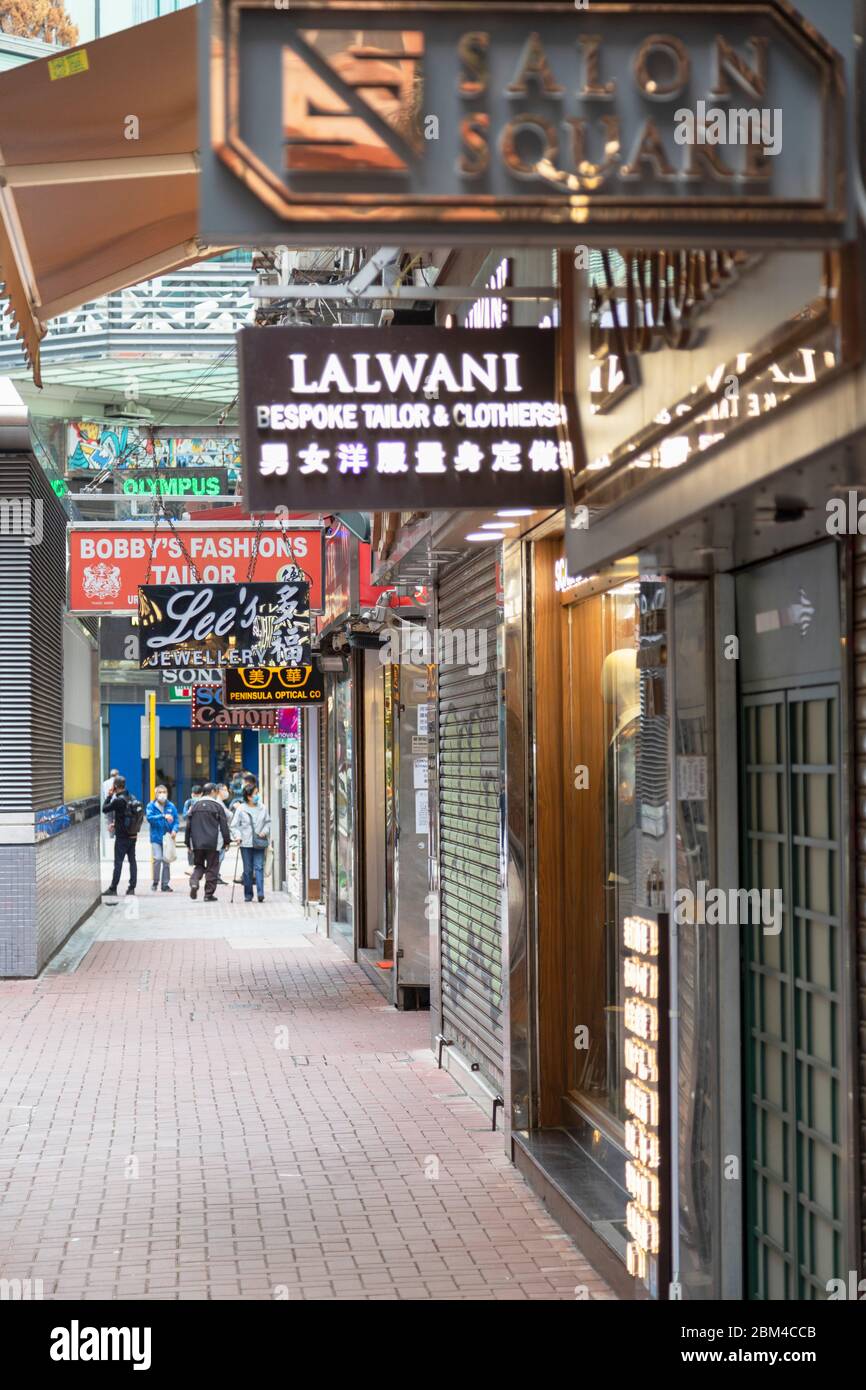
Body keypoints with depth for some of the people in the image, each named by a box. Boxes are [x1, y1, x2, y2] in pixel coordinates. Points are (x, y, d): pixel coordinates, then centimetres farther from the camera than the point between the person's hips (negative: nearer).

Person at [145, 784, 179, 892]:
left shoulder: (171, 806, 2)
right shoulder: (151, 806, -3)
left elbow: (176, 820, 3)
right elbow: (149, 818, -17)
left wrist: (174, 830, -16)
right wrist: (163, 816, -27)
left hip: (167, 837, 2)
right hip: (156, 837, -2)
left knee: (166, 861, 5)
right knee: (157, 859, -9)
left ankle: (165, 884, 14)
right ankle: (155, 882, 9)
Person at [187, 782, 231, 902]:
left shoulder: (195, 806, 7)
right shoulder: (217, 806, -3)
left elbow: (189, 825, 10)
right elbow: (224, 825, -4)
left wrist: (188, 842, 16)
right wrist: (227, 841, 4)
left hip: (197, 843, 3)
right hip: (213, 843, -3)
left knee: (199, 865, 16)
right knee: (212, 868, 5)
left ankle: (194, 883, -11)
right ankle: (209, 894, 4)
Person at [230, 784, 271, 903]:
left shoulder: (263, 808, 7)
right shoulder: (240, 809, 0)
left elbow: (268, 822, 15)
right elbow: (234, 825, 3)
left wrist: (265, 831, -3)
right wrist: (238, 835, -13)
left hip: (259, 843, 1)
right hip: (246, 843, -1)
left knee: (259, 867, -8)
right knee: (248, 869, 3)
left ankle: (260, 893, -14)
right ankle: (248, 895, 10)